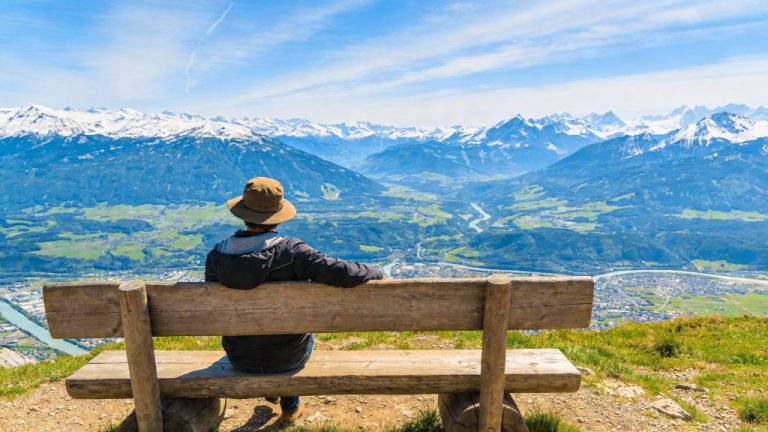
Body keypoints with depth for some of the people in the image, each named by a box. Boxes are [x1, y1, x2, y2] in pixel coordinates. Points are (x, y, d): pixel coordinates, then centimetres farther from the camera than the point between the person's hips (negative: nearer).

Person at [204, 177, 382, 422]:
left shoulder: (216, 256, -15)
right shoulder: (290, 251, -28)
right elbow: (338, 272, -31)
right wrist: (374, 273, -10)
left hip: (240, 359, 3)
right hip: (288, 358, -3)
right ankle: (290, 408, 48)